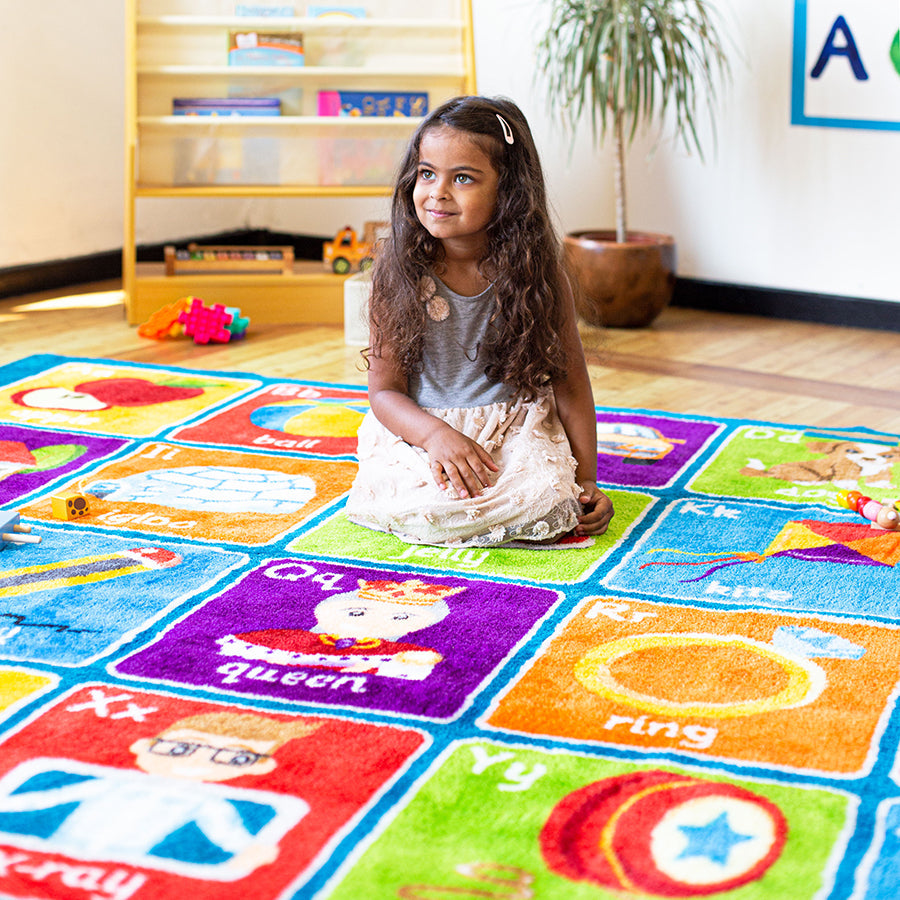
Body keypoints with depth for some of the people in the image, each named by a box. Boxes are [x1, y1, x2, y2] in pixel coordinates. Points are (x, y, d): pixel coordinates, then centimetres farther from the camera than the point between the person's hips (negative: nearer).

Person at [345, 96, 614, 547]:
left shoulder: (537, 272, -7)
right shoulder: (398, 268, -7)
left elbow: (570, 386, 0)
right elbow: (385, 389, -5)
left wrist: (586, 482, -3)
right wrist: (436, 434, -25)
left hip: (516, 427, 0)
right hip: (418, 429, 0)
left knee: (544, 498, -28)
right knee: (421, 507, -28)